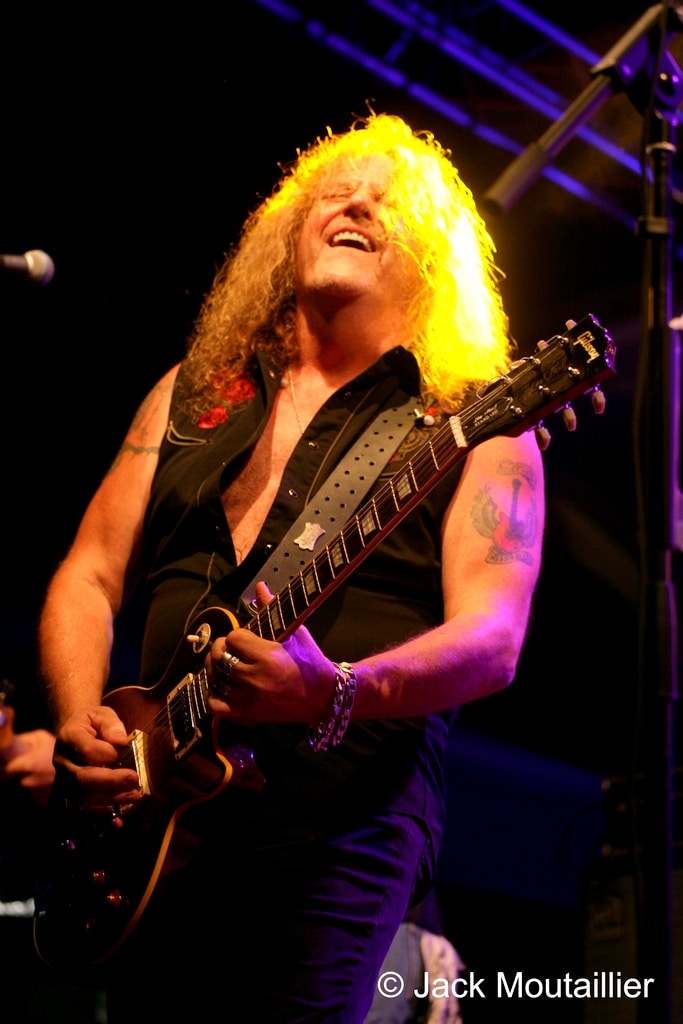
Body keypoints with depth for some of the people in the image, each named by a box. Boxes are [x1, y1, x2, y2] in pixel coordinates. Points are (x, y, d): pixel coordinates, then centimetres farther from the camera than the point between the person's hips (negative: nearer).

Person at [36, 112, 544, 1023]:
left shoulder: (474, 427, 4)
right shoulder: (193, 393, 18)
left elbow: (493, 641, -9)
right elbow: (88, 578, 16)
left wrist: (333, 696, -26)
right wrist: (81, 722, -3)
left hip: (341, 828, -4)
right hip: (149, 813, 4)